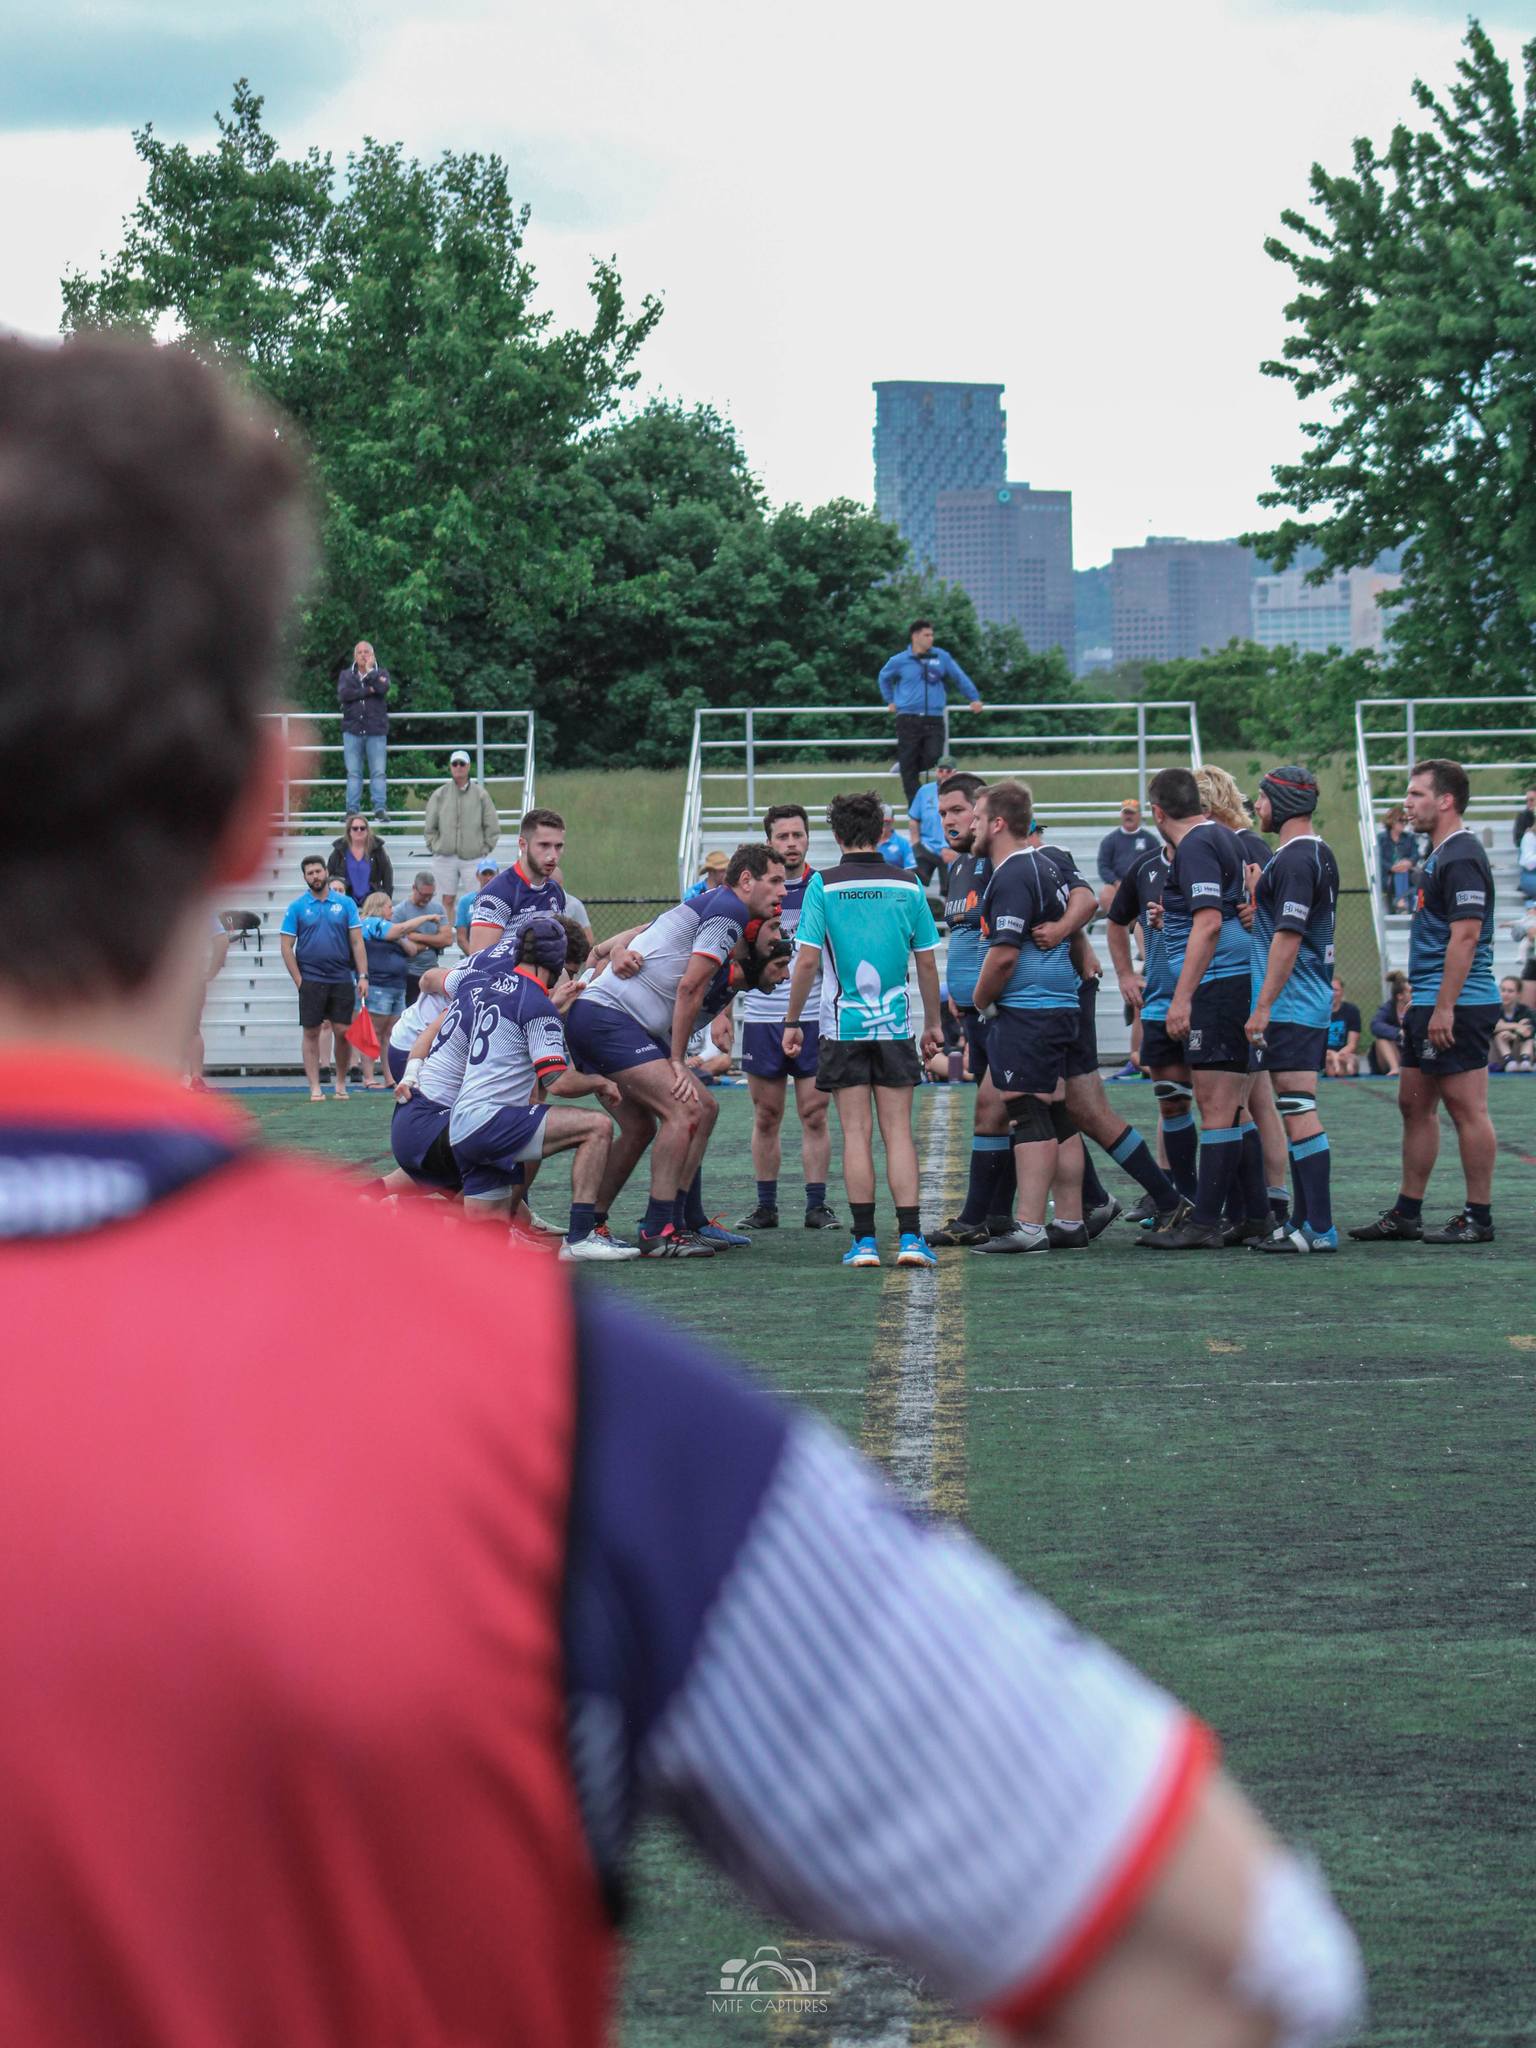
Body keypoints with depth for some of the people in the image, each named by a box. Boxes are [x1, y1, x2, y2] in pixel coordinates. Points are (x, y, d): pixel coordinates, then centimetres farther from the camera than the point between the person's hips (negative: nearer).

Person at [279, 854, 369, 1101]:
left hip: (341, 978, 1)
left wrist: (363, 976, -3)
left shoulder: (345, 904, 5)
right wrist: (299, 981, -5)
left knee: (342, 1032, 0)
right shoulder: (297, 907, 2)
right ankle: (315, 1088, 4)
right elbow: (286, 947, 1)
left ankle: (341, 1084, 13)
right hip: (311, 979, -1)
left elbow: (357, 942, 6)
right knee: (311, 1034, 0)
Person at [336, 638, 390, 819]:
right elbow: (342, 694, -7)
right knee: (353, 773, 0)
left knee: (379, 772, -5)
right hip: (352, 729, 1)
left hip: (376, 731, -1)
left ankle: (380, 809, -4)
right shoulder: (346, 675, 13)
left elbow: (382, 688, -12)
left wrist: (369, 670, -2)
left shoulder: (381, 673, 11)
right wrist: (368, 691, -10)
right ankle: (352, 810, 1)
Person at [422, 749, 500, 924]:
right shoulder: (439, 795, 5)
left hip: (473, 857, -1)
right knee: (447, 900, 4)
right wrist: (435, 847, 2)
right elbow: (429, 827, 10)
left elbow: (492, 827, 6)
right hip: (444, 857, 1)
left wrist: (485, 849, 0)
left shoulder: (480, 794, 2)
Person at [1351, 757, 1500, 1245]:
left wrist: (1444, 1008, -24)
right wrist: (1418, 1002, 23)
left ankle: (1478, 1218, -1)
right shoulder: (1440, 856, 18)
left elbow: (1466, 935, -21)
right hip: (1430, 1005, 11)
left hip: (1456, 1006, -11)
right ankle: (1406, 1214, 18)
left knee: (1467, 1109, -5)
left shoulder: (1461, 857, -14)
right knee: (1415, 1105, 13)